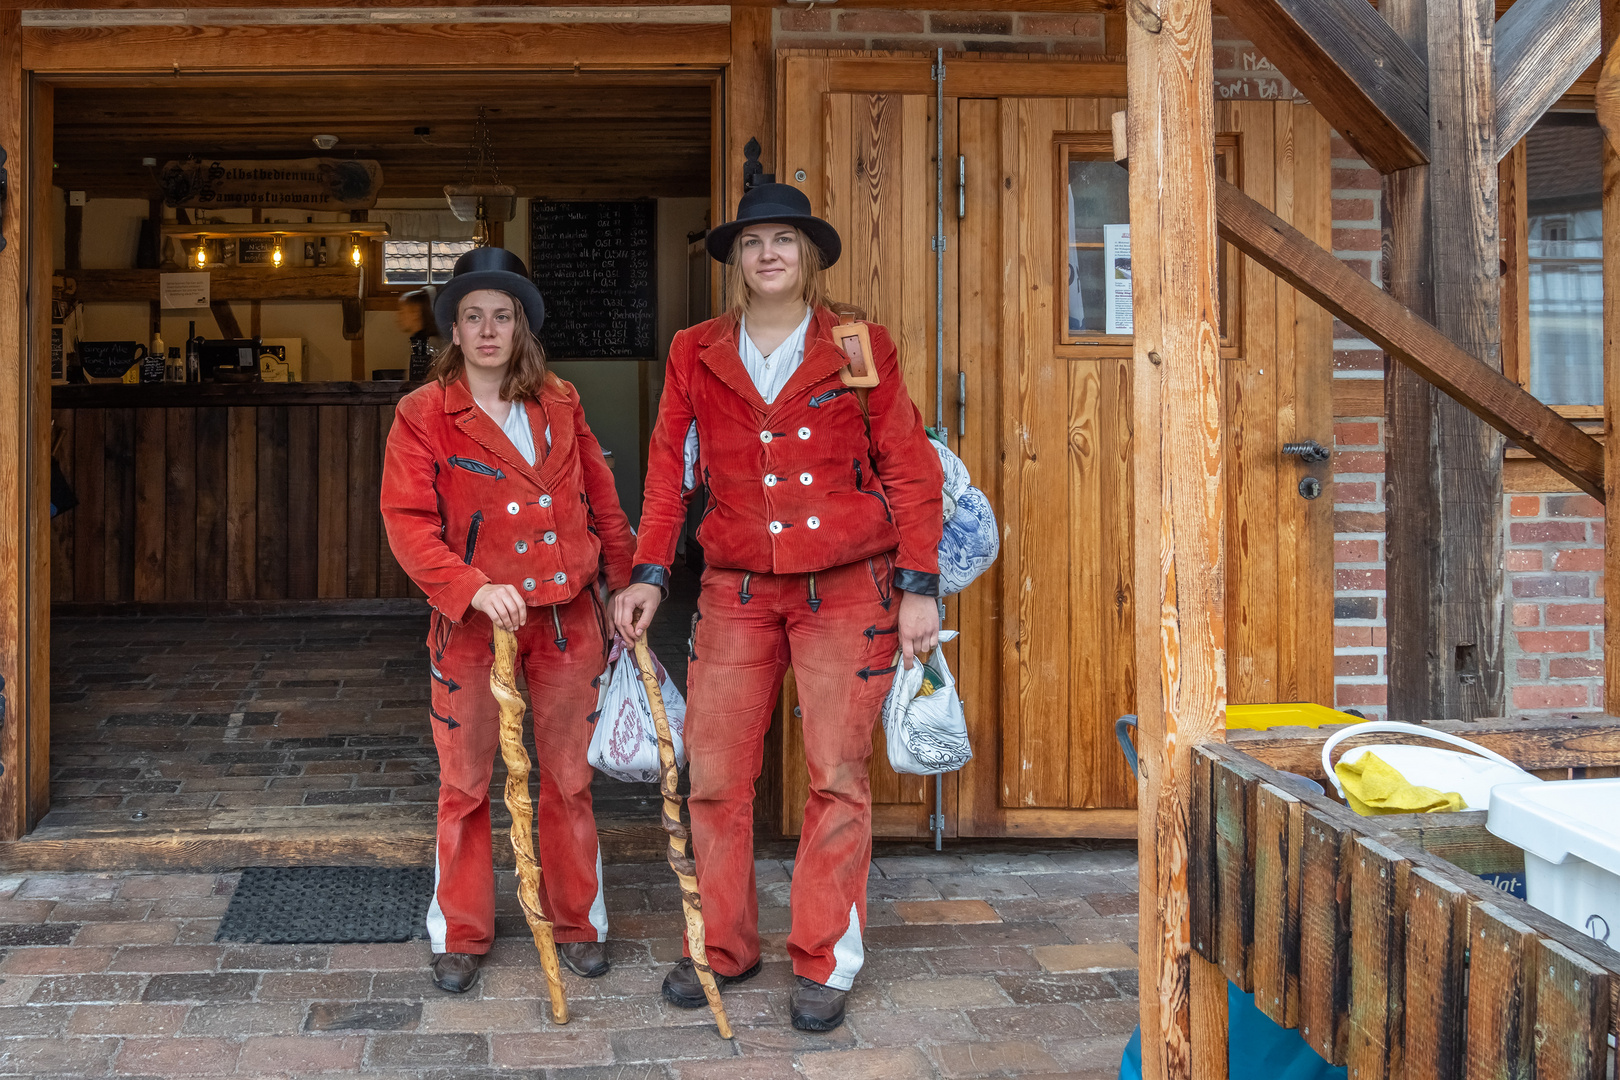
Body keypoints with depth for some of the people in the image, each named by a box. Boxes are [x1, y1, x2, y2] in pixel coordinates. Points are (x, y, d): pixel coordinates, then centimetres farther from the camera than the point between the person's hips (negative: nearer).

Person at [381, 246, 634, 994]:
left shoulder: (559, 404, 7)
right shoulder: (424, 414, -4)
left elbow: (601, 499, 12)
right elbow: (408, 521, -12)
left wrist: (625, 582, 10)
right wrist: (474, 588, -24)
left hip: (566, 618, 3)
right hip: (472, 624, -2)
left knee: (569, 777, 10)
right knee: (464, 784, 7)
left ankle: (577, 922, 25)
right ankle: (460, 936, 21)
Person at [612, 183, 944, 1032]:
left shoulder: (861, 351, 0)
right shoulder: (695, 356, 7)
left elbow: (909, 471, 1)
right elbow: (669, 470, 9)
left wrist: (919, 587, -4)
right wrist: (649, 575, 0)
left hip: (847, 592, -2)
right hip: (738, 593, 2)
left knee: (838, 775, 0)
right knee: (713, 772, 2)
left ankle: (824, 963, 11)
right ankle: (724, 947, 19)